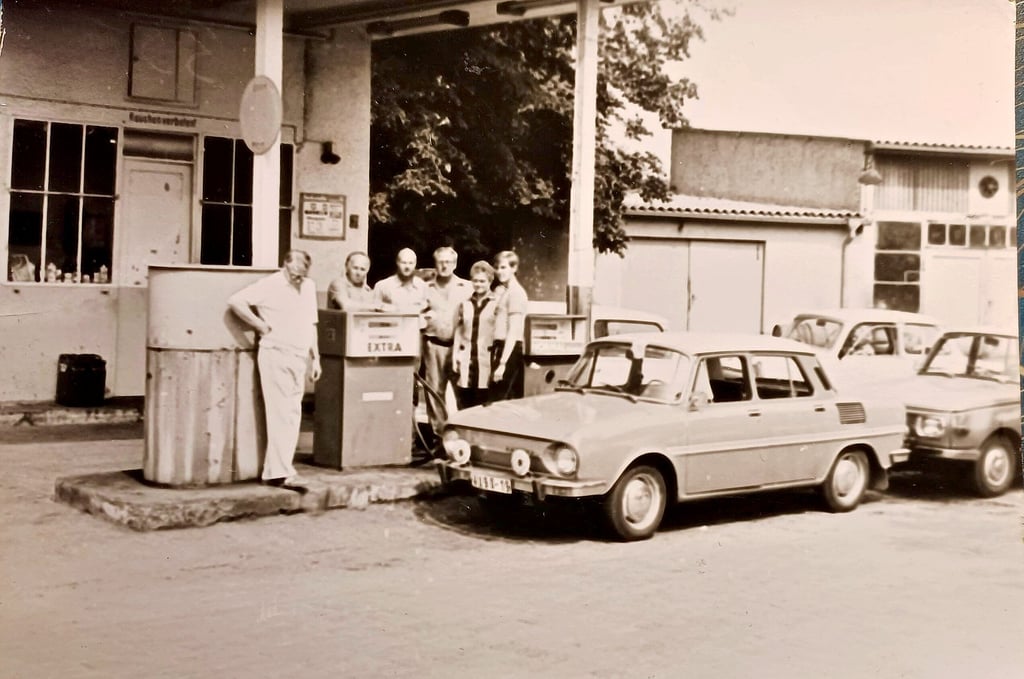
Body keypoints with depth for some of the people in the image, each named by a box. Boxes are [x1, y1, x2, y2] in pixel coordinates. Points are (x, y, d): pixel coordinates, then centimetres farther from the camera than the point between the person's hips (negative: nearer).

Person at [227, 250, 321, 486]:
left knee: (292, 414, 7)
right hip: (275, 354, -7)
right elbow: (235, 301, -15)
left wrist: (315, 357, 18)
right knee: (282, 414, -10)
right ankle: (281, 471, -9)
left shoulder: (309, 286, 15)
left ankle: (273, 470, 14)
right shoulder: (269, 285, -7)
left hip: (299, 358, 7)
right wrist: (262, 327, -12)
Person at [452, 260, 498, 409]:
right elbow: (458, 332, 15)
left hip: (486, 361, -4)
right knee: (465, 406, 5)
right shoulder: (465, 304, 14)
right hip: (466, 361, 4)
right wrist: (455, 358, 7)